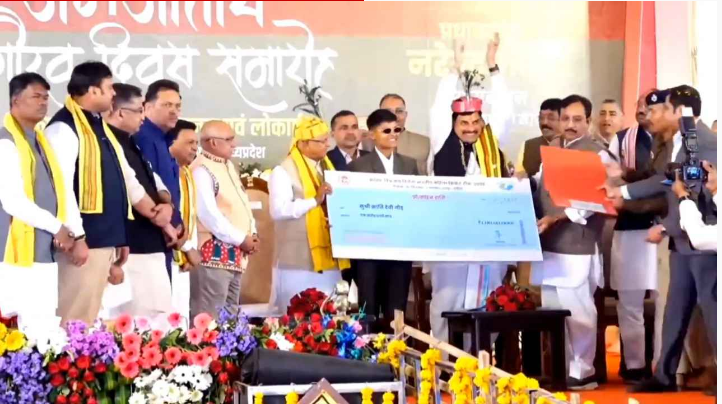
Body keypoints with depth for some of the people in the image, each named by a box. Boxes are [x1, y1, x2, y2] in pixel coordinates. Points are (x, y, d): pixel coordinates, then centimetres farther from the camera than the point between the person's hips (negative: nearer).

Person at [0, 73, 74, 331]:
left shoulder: (40, 139, 16)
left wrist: (63, 230, -2)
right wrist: (57, 227, -12)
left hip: (45, 253, 9)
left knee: (45, 327, 10)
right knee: (32, 328, -7)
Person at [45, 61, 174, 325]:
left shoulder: (100, 126, 17)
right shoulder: (64, 128, -12)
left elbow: (123, 177, 21)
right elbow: (61, 186, -20)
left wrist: (153, 211, 13)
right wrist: (77, 236, -21)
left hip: (106, 238, 9)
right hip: (85, 239, -9)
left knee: (90, 317, 13)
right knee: (75, 317, -7)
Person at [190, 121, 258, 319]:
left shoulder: (228, 166, 16)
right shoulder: (201, 170, -14)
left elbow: (241, 203, 21)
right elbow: (208, 214, -21)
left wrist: (251, 234, 5)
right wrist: (240, 239, -14)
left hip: (234, 253, 10)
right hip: (214, 252, -10)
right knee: (209, 316, -9)